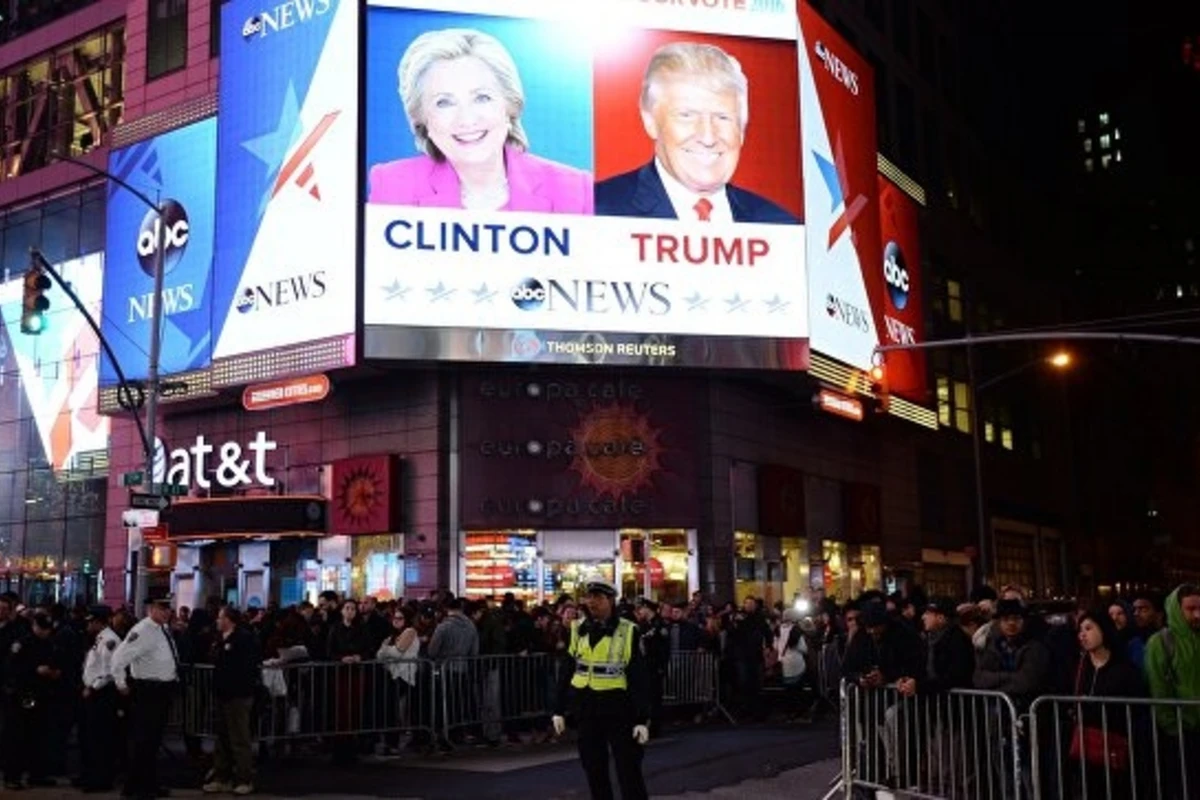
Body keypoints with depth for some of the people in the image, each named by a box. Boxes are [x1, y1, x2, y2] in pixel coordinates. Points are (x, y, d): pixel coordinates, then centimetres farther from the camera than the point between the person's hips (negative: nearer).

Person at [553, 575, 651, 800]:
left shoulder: (628, 632, -7)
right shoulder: (578, 630, 5)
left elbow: (640, 679, -7)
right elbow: (567, 673, 10)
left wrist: (642, 719, -11)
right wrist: (559, 710, 8)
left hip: (618, 710, -4)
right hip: (586, 711, 4)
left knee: (629, 771, -1)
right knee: (594, 771, 11)